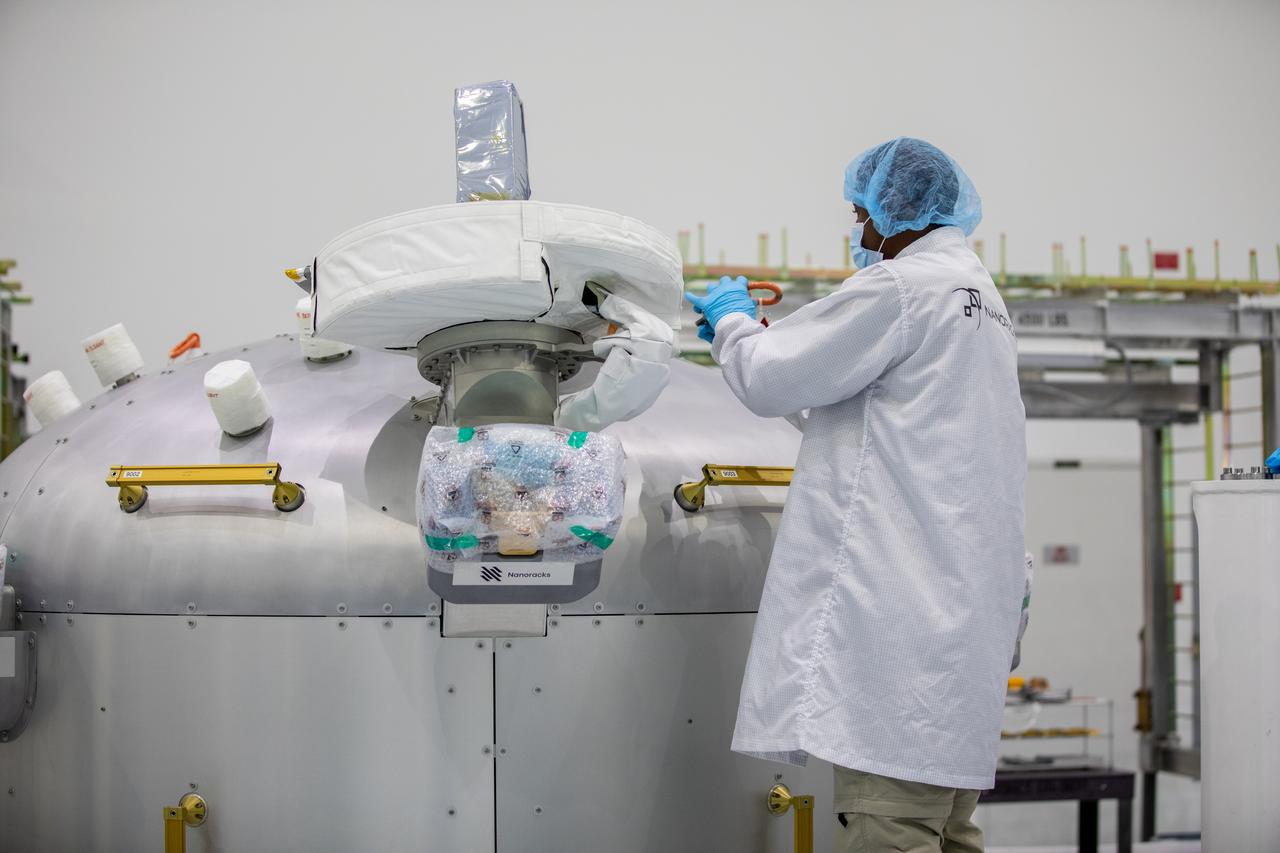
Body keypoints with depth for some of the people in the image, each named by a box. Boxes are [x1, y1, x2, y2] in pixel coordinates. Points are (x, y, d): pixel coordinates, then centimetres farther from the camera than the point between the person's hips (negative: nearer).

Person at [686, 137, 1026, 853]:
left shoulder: (900, 286, -8)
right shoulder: (979, 294, 24)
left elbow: (773, 380, -5)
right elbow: (845, 408, 32)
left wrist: (733, 320, 15)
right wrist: (746, 334, 34)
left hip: (904, 599, -10)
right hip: (962, 601, 10)